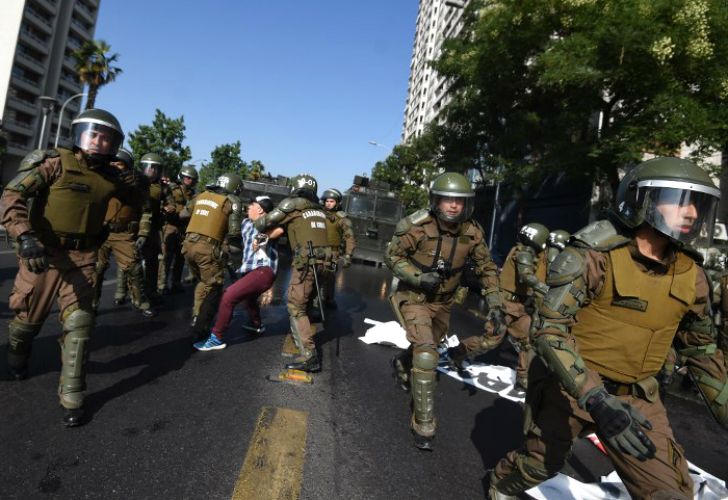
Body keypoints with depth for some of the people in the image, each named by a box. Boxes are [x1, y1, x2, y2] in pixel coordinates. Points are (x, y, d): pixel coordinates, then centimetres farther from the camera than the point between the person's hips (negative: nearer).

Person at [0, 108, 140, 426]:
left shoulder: (112, 177, 3)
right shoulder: (56, 163, -11)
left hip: (82, 258, 2)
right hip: (43, 253, -2)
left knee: (79, 324, -5)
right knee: (29, 318, 15)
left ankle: (72, 398, 6)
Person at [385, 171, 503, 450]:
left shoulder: (471, 232, -14)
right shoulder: (417, 226, -26)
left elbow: (487, 268, -2)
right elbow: (391, 256, -14)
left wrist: (495, 304, -9)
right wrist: (418, 278, -28)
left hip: (442, 301, 5)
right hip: (412, 296, -5)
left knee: (429, 346, 26)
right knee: (426, 354, -20)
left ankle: (402, 365, 61)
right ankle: (424, 424, -5)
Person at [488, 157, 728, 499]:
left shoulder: (691, 277, -3)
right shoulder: (594, 256, -22)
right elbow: (548, 329, -27)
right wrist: (596, 399, -35)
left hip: (636, 396, 5)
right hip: (569, 385, -4)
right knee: (541, 462, 16)